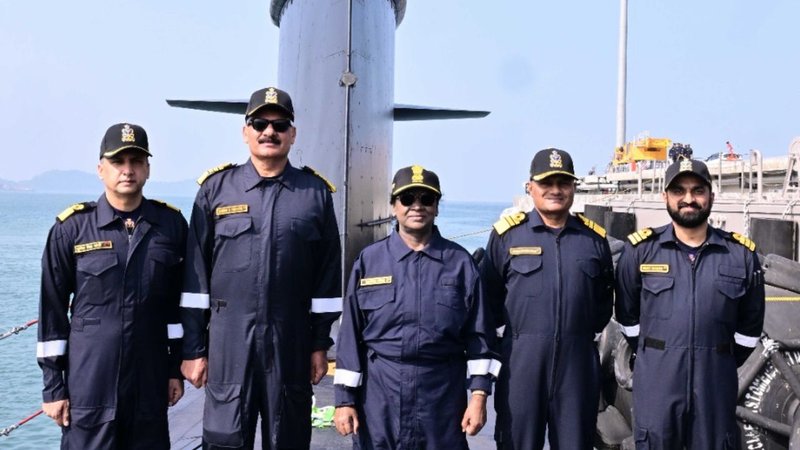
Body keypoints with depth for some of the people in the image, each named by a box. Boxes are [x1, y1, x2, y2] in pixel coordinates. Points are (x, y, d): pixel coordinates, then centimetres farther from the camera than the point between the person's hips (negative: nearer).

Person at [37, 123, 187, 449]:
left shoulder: (172, 225, 3)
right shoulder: (71, 228, -3)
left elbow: (180, 302, 8)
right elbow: (52, 310, -1)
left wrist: (176, 368, 7)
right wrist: (53, 386, -1)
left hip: (150, 383, 2)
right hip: (89, 384, -2)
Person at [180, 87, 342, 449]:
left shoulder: (316, 192, 4)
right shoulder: (217, 188, 3)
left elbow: (327, 275, 6)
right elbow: (195, 274, 2)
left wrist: (320, 344, 4)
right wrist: (193, 348, -1)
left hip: (292, 342, 1)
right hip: (228, 340, -1)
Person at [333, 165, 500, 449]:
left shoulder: (459, 262, 4)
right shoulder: (369, 261, 4)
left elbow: (478, 335, 3)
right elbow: (351, 334, 3)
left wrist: (479, 395, -3)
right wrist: (345, 399, 0)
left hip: (443, 394, 0)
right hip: (379, 393, 0)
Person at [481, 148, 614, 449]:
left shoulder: (594, 238, 10)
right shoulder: (507, 234, 2)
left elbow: (605, 298, 19)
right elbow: (489, 294, 6)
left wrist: (589, 331, 11)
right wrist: (509, 331, 5)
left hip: (578, 360, 2)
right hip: (521, 359, -2)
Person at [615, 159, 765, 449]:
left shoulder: (741, 253, 4)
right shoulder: (641, 249, 1)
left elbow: (750, 324, 13)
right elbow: (627, 314, 10)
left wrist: (722, 363, 13)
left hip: (716, 383, 1)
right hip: (656, 380, -1)